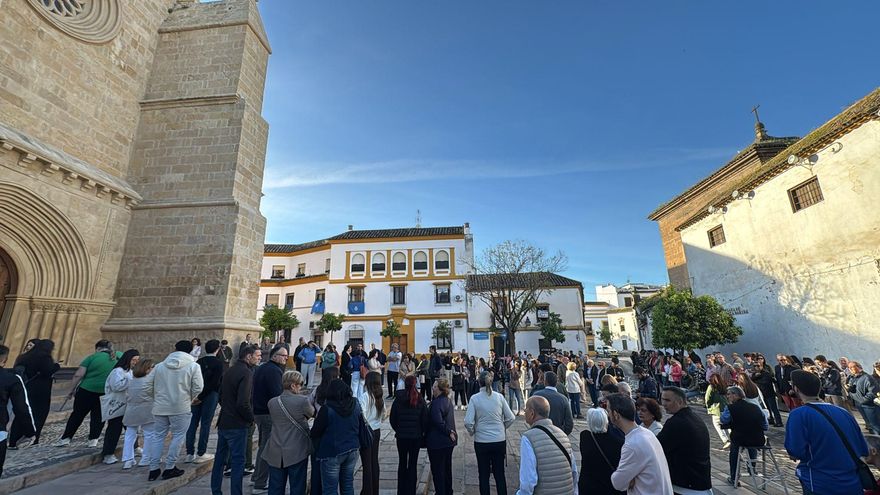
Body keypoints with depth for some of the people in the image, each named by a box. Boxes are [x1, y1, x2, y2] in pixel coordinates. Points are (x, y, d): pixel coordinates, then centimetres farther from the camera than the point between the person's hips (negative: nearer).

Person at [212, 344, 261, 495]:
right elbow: (243, 403, -25)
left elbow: (221, 396, 18)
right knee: (238, 461, 1)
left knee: (220, 458, 20)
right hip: (237, 425, -9)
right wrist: (251, 417, -10)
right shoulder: (246, 373, -20)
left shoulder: (230, 370, 9)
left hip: (223, 422, 9)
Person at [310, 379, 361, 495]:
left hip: (332, 453, -5)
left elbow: (314, 433, -12)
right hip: (352, 450, 5)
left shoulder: (327, 409, -21)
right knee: (348, 485, 19)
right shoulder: (356, 405, -5)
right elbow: (360, 426, 8)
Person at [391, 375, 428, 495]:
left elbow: (393, 418, -4)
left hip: (401, 436, 1)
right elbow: (425, 419, -6)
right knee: (413, 464, 12)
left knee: (402, 463, 17)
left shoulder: (398, 399, -10)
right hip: (416, 436, 0)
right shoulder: (420, 400, -10)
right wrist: (422, 432, 11)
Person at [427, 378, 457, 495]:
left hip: (437, 442, -9)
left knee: (437, 470, 6)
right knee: (447, 468, 22)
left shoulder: (436, 403, -24)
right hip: (449, 441, 9)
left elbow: (438, 422, -30)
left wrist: (448, 432, -20)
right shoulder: (448, 400, 5)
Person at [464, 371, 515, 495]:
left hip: (481, 441, -2)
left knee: (484, 475, 15)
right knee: (500, 473, 18)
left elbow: (468, 422, -15)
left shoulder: (474, 398, -12)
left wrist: (472, 432, 4)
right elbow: (511, 418, -2)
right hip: (500, 440, 2)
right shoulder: (499, 397, -7)